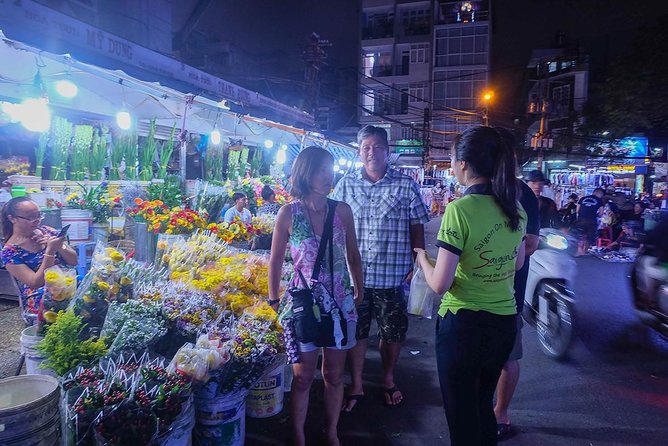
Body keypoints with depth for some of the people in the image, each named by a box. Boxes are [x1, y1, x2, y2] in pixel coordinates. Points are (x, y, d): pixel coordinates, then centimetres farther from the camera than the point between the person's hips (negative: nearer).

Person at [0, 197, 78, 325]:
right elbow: (36, 283, -15)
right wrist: (50, 251, -23)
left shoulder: (47, 232, 6)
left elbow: (74, 261, 7)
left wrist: (59, 246, -12)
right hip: (39, 303, -5)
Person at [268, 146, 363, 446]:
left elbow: (353, 256, 8)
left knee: (334, 375, 14)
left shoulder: (342, 210, -1)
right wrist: (273, 301, 4)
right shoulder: (289, 213, -6)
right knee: (303, 377, 9)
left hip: (340, 303, 2)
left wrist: (359, 293, 10)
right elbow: (276, 260, 2)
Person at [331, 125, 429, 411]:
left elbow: (417, 228, 3)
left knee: (393, 332, 13)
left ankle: (388, 380, 37)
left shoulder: (406, 185, -1)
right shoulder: (346, 184, 2)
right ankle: (356, 385, 30)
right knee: (356, 332, 11)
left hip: (394, 276, 0)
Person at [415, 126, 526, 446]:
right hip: (505, 321, 7)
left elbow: (440, 284, -19)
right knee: (483, 403, 26)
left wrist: (422, 257, -1)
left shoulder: (460, 209, -20)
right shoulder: (515, 208, 1)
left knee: (461, 412, 13)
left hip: (464, 324, -6)